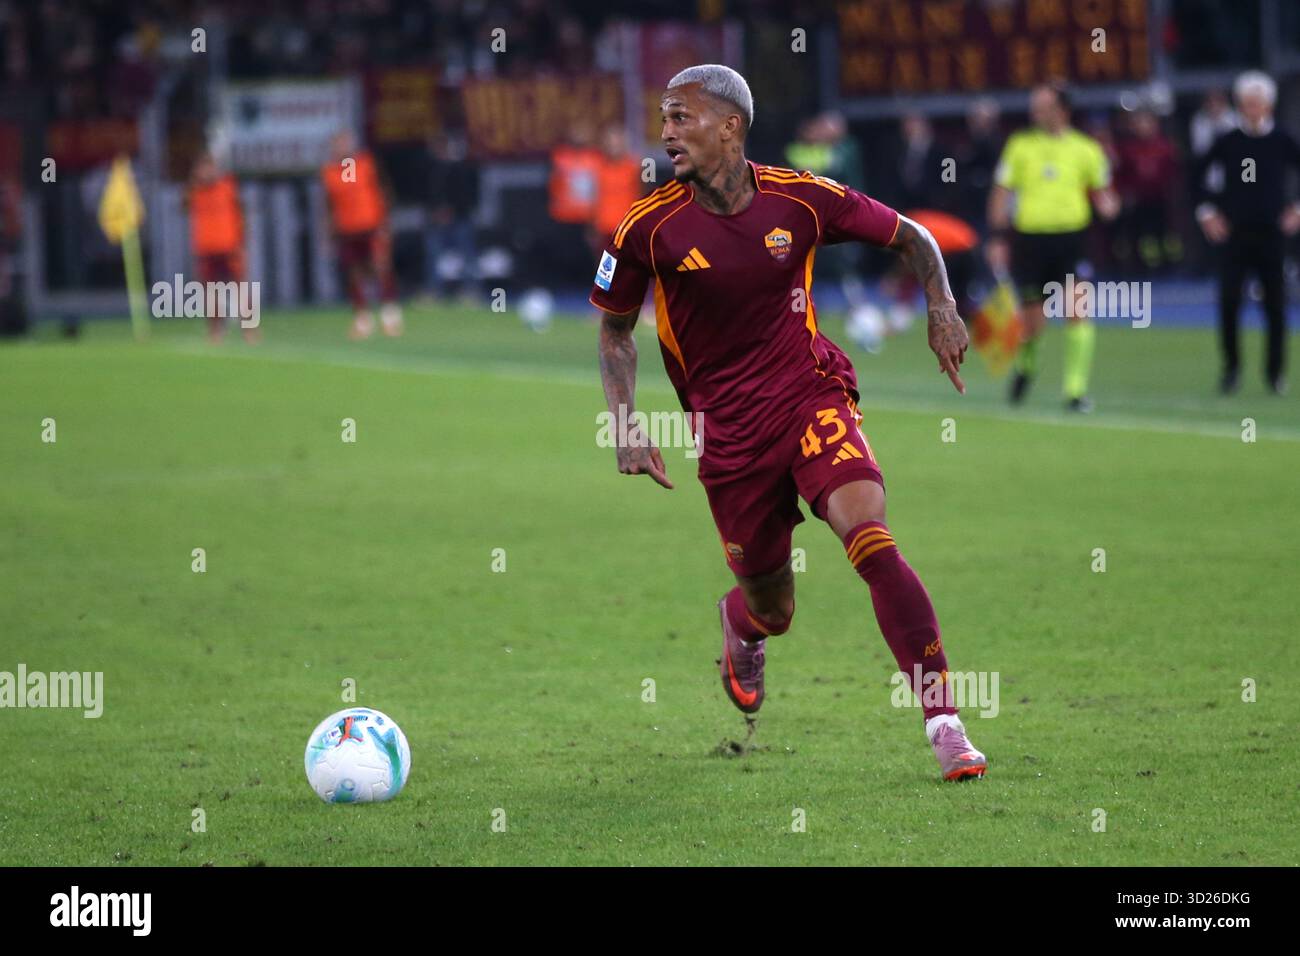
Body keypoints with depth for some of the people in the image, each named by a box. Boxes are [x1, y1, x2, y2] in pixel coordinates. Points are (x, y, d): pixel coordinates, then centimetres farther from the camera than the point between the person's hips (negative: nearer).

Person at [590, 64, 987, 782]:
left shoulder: (804, 200, -7)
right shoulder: (650, 226, -8)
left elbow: (911, 237, 9)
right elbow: (615, 329, 7)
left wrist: (941, 307, -7)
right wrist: (628, 426, -5)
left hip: (810, 393, 0)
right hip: (725, 425, 0)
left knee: (868, 535, -25)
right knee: (772, 611, 7)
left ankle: (943, 721, -24)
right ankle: (740, 623, 49)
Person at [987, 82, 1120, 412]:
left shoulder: (1085, 149, 5)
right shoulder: (1021, 146, 6)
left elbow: (1099, 190, 15)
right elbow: (1002, 194, 9)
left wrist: (1107, 205, -8)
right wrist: (998, 238, 2)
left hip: (1071, 237, -1)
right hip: (1029, 238, 1)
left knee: (1077, 311, -14)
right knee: (1031, 320, 4)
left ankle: (1075, 389, -8)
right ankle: (1026, 364, 37)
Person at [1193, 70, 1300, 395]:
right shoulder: (1228, 142, 2)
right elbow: (1198, 176, 10)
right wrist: (1207, 211, 3)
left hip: (1271, 233, 0)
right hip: (1235, 232, 0)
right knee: (1228, 300, -8)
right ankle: (1231, 366, 4)